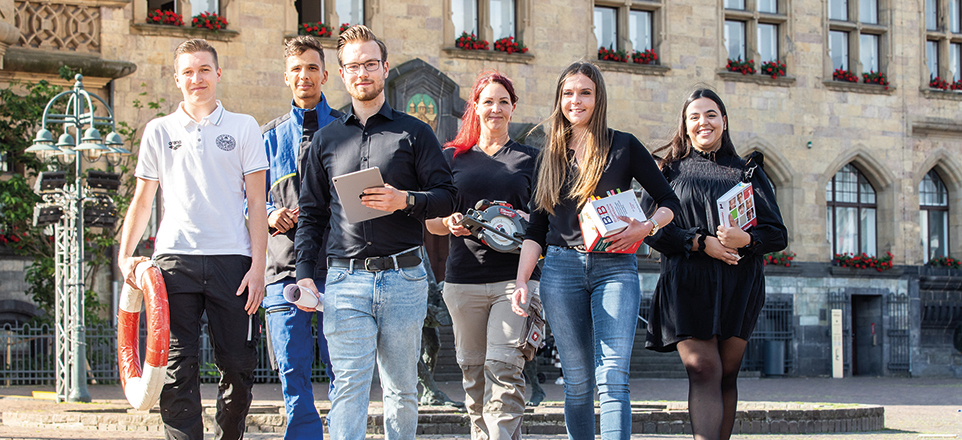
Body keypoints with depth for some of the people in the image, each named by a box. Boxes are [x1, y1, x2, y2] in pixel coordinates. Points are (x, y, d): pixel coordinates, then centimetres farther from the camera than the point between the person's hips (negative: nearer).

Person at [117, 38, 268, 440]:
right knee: (177, 366, -6)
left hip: (232, 258, 0)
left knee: (238, 367, 0)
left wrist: (257, 267, -3)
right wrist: (125, 255, 4)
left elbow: (256, 203, 6)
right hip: (175, 260, 1)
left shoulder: (243, 127, 10)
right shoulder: (159, 131, 14)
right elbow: (142, 199, 17)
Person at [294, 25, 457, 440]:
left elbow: (446, 197, 5)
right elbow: (311, 212, 15)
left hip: (404, 277, 0)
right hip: (346, 278, 1)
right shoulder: (326, 139, 15)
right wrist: (304, 272, 4)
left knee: (402, 388, 5)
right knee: (349, 386, -8)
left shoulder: (414, 133, 10)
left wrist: (404, 200, -14)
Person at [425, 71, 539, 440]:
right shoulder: (453, 157, 13)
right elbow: (431, 221, 14)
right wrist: (450, 224, -9)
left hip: (513, 277, -2)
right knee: (472, 369, 6)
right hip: (464, 279, 2)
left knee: (504, 367, -14)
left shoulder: (529, 159, 11)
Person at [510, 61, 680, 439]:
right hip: (561, 269, 3)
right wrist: (521, 280, 1)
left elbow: (669, 201, 9)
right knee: (577, 382, 3)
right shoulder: (550, 156, 14)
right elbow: (536, 229, 13)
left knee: (612, 377, -15)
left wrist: (645, 228, -11)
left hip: (615, 267, -2)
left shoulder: (623, 146, 5)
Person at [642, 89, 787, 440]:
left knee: (726, 375, 2)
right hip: (687, 286, -2)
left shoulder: (747, 172, 14)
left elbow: (778, 234, 9)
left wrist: (745, 239, -13)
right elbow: (653, 230, 1)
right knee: (703, 371, -15)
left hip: (739, 286, 2)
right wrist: (700, 242, -12)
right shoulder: (671, 171, 13)